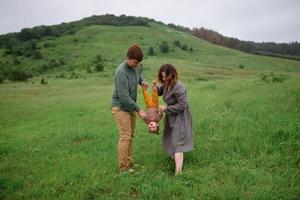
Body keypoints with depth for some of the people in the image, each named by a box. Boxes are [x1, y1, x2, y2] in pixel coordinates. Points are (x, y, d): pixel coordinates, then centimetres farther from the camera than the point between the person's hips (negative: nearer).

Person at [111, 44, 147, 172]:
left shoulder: (136, 67, -2)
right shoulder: (121, 72, -25)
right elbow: (124, 97, -26)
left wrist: (143, 81, 1)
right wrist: (138, 110, -21)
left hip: (131, 107, 8)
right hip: (120, 107, -8)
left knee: (131, 135, 13)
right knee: (125, 136, -6)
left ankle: (129, 161, 26)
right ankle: (123, 167, 4)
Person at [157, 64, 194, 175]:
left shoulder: (178, 87, -29)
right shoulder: (166, 84, -3)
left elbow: (182, 105, -26)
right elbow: (160, 92, 14)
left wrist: (166, 108, -23)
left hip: (180, 118, -9)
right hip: (171, 117, 9)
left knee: (177, 143, -7)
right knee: (169, 139, 24)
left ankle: (178, 172, -1)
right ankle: (174, 158, 48)